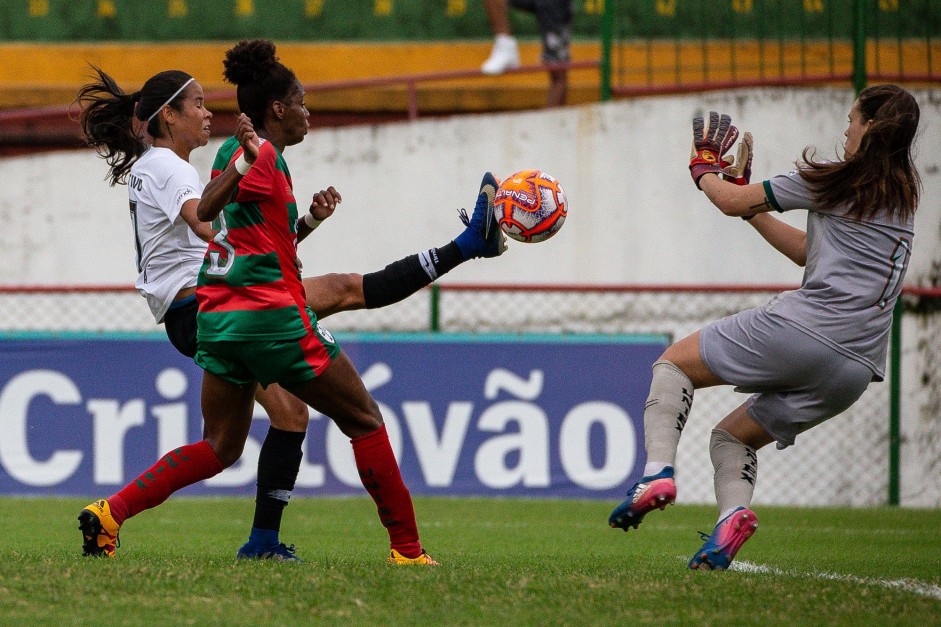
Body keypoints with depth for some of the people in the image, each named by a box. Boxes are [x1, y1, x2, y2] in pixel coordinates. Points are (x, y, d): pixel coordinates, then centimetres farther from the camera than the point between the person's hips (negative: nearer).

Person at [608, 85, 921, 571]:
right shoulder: (902, 196, 20)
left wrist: (704, 169, 28)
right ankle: (732, 514, -10)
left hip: (800, 328, -7)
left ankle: (658, 471, -11)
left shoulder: (835, 180, -1)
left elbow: (732, 202, 7)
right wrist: (752, 210, 34)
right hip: (856, 370, 7)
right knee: (731, 435, 21)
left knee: (673, 363, 12)